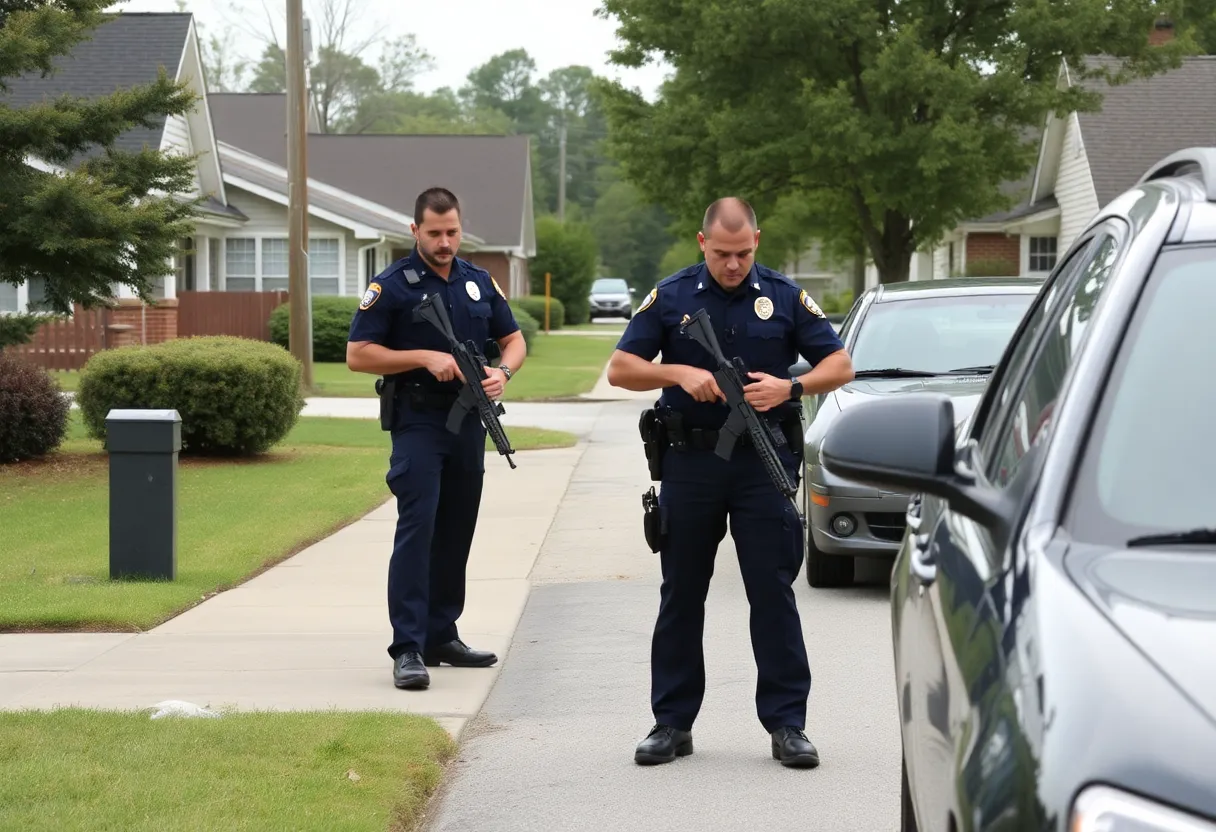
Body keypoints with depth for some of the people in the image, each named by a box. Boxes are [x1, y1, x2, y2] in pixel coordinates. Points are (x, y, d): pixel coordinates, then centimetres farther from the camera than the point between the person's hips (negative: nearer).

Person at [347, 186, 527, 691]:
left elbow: (514, 339, 17)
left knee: (456, 532, 11)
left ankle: (442, 635, 21)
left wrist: (502, 372, -6)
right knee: (416, 529, -13)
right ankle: (408, 649, -15)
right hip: (418, 423, -6)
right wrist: (425, 357, -17)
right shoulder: (392, 286, -5)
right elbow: (358, 354, -8)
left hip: (469, 423, 6)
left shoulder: (480, 283, 11)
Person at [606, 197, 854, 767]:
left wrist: (790, 386, -14)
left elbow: (840, 366, 5)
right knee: (681, 596, 7)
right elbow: (620, 369, 3)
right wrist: (679, 373, -14)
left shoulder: (784, 297, 5)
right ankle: (672, 724, 15)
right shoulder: (670, 297, 4)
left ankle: (786, 725, 4)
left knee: (774, 594, -2)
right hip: (689, 463, 1)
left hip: (763, 463, -1)